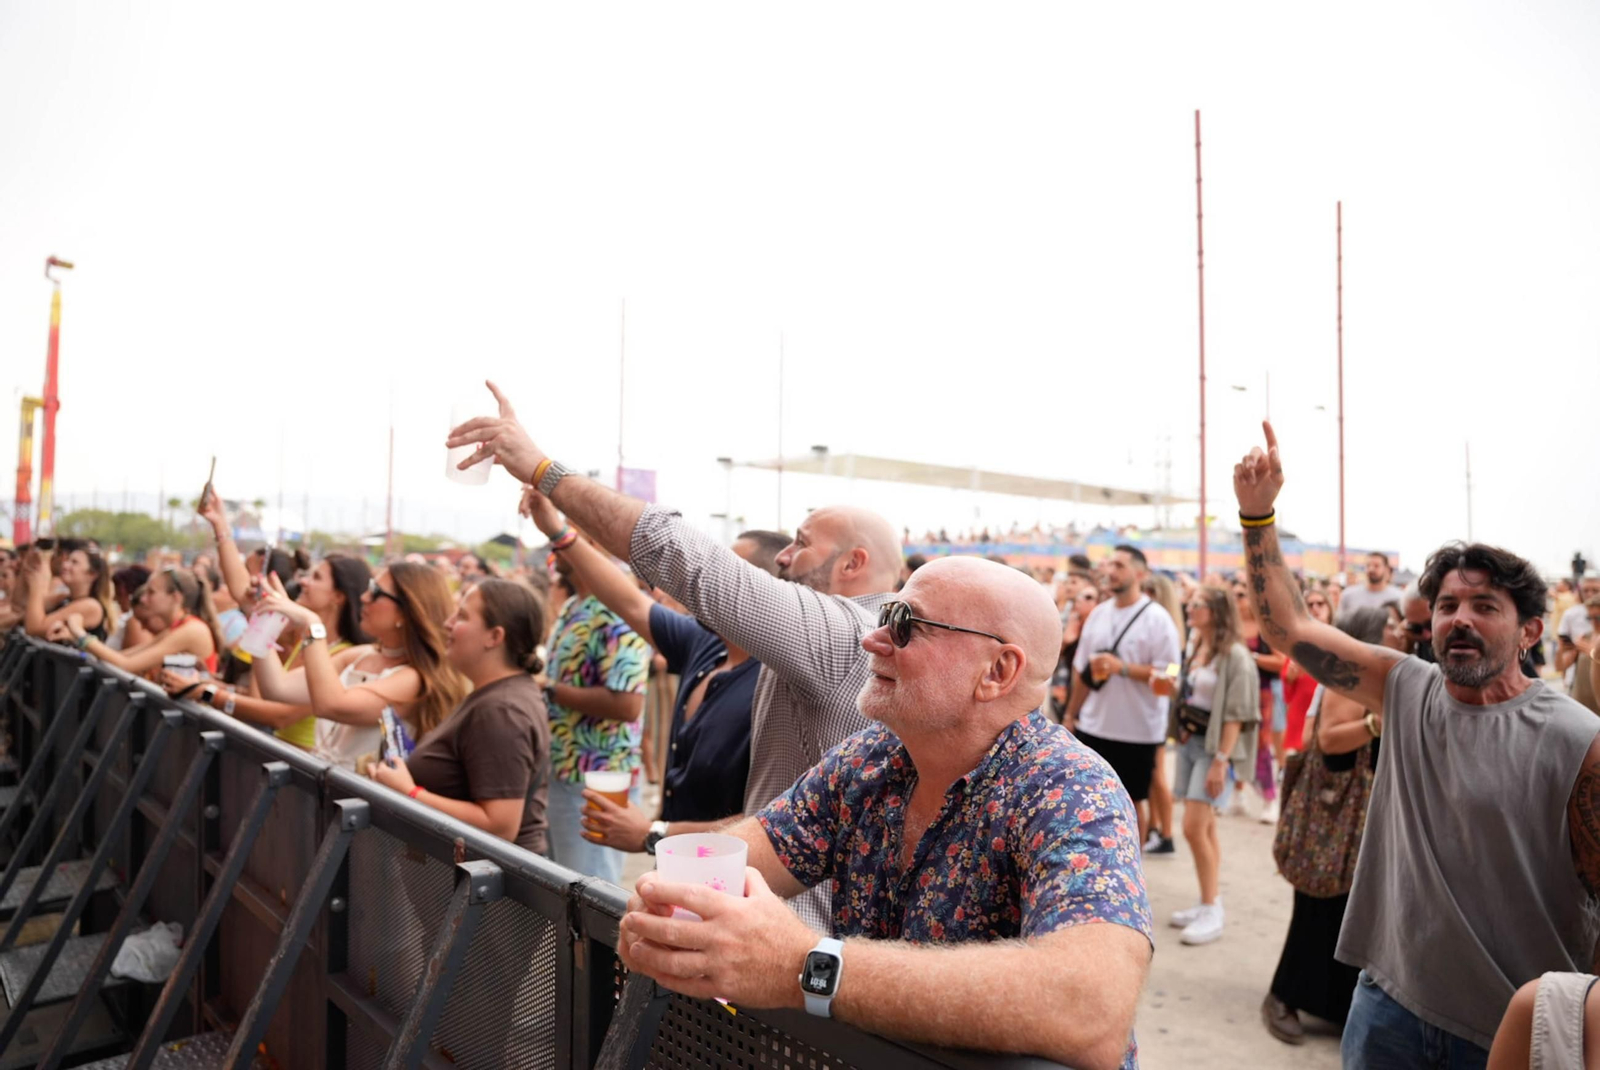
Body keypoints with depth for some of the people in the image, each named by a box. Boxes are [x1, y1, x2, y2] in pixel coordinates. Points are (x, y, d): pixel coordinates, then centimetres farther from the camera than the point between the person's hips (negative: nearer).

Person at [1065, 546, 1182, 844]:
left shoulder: (1156, 619, -10)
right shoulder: (1098, 613, 6)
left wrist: (1122, 667, -25)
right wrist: (1070, 713, 12)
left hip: (1138, 729, -5)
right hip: (1094, 725, 5)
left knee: (1135, 798, 11)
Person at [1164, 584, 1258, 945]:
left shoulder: (1235, 655, -12)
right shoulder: (1195, 648, 11)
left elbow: (1236, 714, -16)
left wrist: (1220, 761, -19)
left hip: (1214, 745, -7)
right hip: (1188, 740, 7)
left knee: (1195, 827, -11)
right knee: (1205, 828, 12)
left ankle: (1212, 910, 2)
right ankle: (1209, 903, 20)